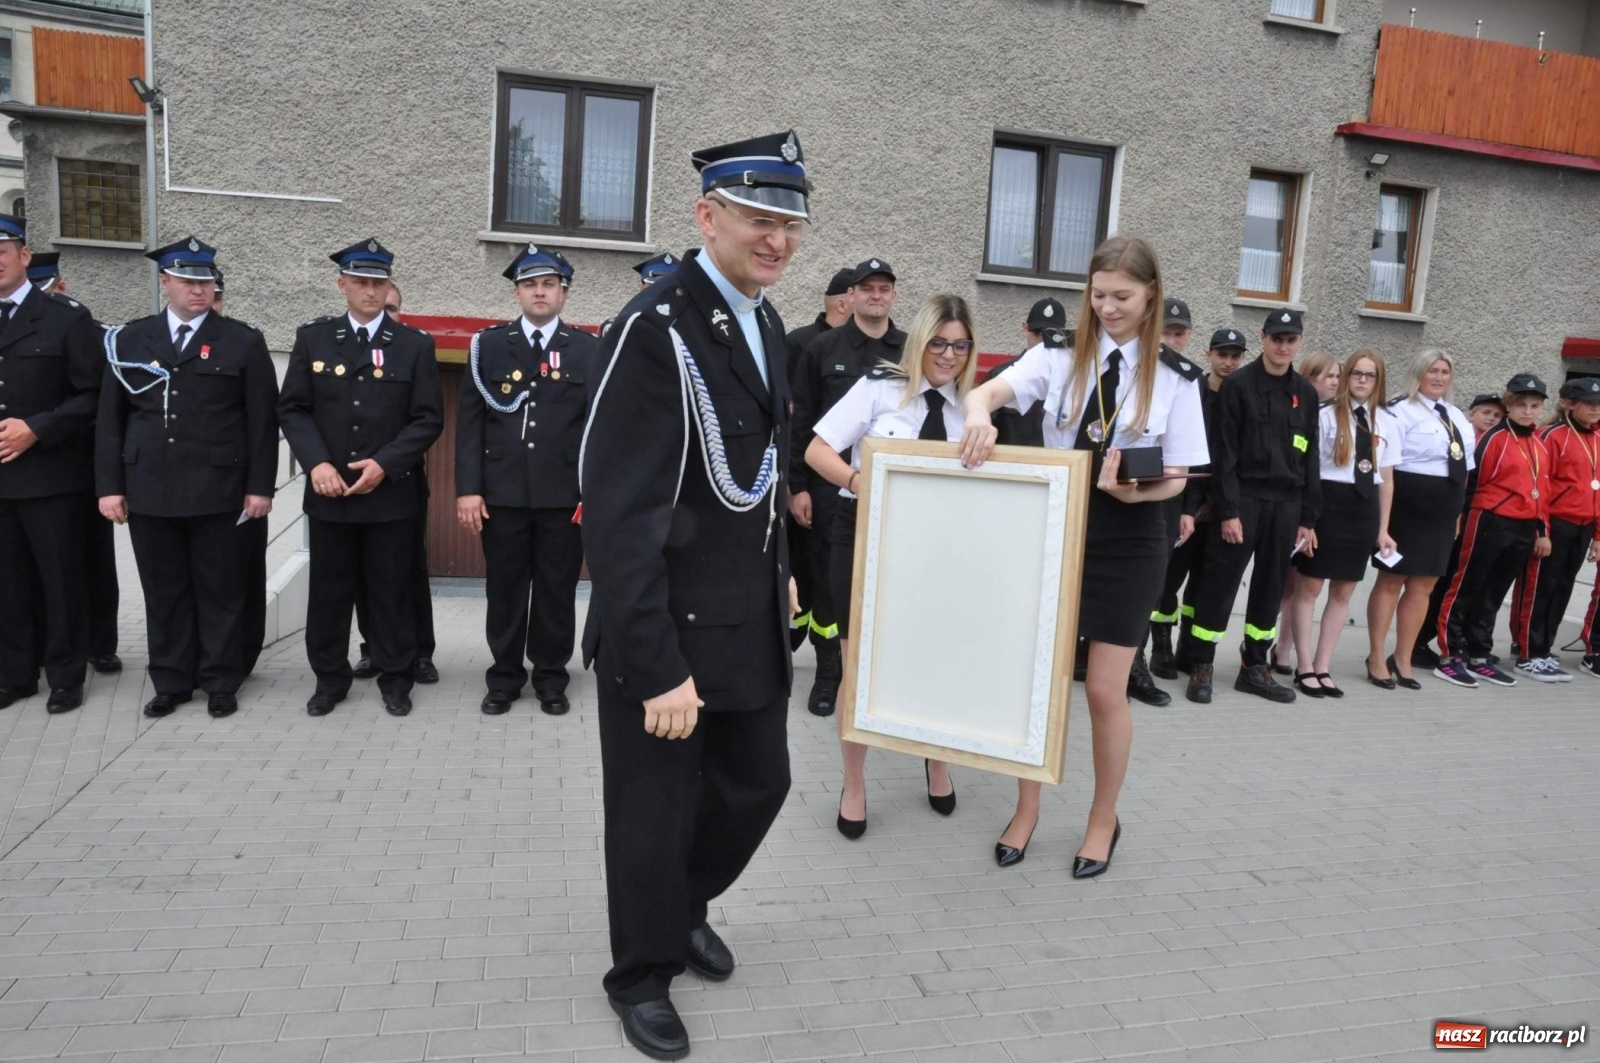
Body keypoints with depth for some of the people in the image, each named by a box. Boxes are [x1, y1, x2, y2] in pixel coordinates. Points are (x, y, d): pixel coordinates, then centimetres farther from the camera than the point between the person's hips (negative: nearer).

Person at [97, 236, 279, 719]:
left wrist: (260, 486, -5)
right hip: (150, 491, 3)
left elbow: (262, 421, -1)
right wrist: (109, 485, 3)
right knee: (163, 591, 10)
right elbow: (110, 418, 9)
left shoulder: (243, 342, 2)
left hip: (219, 491, -2)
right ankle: (171, 681, 22)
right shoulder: (130, 340, 9)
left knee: (221, 590, 5)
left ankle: (221, 682, 17)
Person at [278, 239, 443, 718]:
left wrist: (384, 464, -13)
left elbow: (428, 419, -2)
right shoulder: (312, 337, 6)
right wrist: (316, 463, -11)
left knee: (392, 589, 6)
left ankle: (396, 680, 19)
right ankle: (329, 679, 24)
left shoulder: (415, 344, 2)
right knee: (329, 588, 10)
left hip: (392, 493, -1)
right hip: (327, 491, 2)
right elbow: (293, 409, 3)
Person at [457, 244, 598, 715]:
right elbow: (470, 421, 3)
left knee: (557, 589, 8)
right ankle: (504, 677, 23)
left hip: (566, 495, 0)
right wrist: (467, 488, -4)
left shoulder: (589, 349, 5)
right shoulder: (489, 344, 7)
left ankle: (551, 678, 23)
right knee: (504, 589, 8)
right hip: (502, 492, 1)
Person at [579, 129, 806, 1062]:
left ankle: (688, 903, 47)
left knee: (760, 782, 18)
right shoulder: (656, 326, -20)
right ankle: (645, 977, 35)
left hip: (754, 618, 8)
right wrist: (657, 665, -25)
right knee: (653, 810, 10)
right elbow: (619, 515, -24)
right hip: (669, 624, -8)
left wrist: (783, 572, 16)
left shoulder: (766, 322, 8)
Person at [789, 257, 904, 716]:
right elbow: (800, 422, 0)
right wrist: (797, 486, -5)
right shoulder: (822, 348, 2)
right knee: (830, 583, 5)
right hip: (832, 489, -1)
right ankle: (828, 674, 18)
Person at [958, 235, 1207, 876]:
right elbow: (987, 392, -15)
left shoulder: (1176, 377, -3)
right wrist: (979, 414, -39)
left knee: (1105, 690, 4)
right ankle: (1026, 810, 29)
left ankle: (1104, 820, 28)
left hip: (1128, 543, -1)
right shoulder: (1059, 356, -1)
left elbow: (1177, 476, -2)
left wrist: (1135, 491, -24)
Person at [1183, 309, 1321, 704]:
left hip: (1286, 504, 5)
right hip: (1243, 498, -5)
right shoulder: (1237, 385, -4)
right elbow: (1224, 454, -9)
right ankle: (1201, 667, 4)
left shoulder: (1306, 393, 11)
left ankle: (1254, 667, 20)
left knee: (1271, 586, 10)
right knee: (1221, 583, -3)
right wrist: (1227, 511, -15)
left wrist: (1308, 518, 9)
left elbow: (1310, 458, 13)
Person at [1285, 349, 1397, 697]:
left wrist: (1383, 528, 11)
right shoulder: (1326, 414, -5)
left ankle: (1323, 667, 19)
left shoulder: (1385, 421, 9)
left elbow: (1386, 478, 12)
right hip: (1327, 503, -5)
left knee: (1344, 591, 9)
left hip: (1364, 508, 5)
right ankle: (1305, 668, 10)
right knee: (1309, 587, 0)